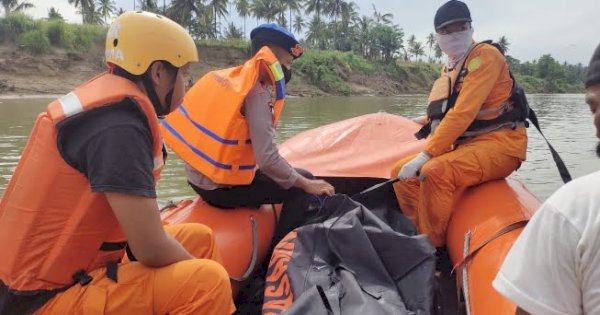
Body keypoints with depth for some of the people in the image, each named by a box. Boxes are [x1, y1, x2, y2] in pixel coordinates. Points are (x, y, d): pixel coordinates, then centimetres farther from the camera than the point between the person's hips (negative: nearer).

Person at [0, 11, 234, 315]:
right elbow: (152, 250, -24)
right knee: (208, 283, -22)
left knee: (199, 238, 10)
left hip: (62, 269, 9)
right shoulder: (119, 124, -24)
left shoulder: (107, 96, 5)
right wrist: (203, 270, -5)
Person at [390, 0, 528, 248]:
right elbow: (437, 118, 17)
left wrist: (425, 155, -24)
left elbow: (463, 113, -21)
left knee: (435, 171, -32)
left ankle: (435, 250, -18)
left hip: (499, 144, -8)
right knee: (402, 172, 0)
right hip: (465, 146, 8)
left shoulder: (485, 55, -9)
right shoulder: (448, 70, 16)